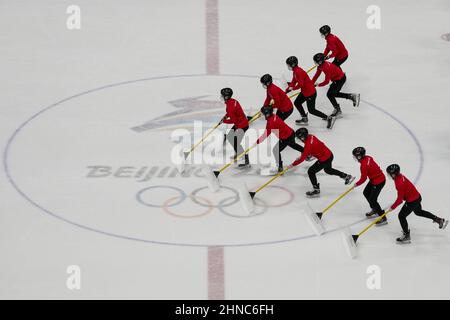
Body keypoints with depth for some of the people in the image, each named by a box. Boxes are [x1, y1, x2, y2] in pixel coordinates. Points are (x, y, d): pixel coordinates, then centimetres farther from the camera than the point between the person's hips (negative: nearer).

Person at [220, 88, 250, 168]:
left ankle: (246, 162, -14)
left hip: (242, 125, -11)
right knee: (229, 136, 24)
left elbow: (233, 120, -23)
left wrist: (224, 121, -7)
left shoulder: (231, 106, -27)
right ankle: (238, 153, 40)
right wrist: (226, 116, 8)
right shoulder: (232, 101, 3)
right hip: (238, 124, 11)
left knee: (236, 143, -14)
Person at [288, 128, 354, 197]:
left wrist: (293, 164, -17)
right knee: (328, 170, 35)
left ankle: (316, 190, 6)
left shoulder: (308, 144, -27)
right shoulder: (311, 137, -1)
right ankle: (347, 176, 46)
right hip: (329, 154, 9)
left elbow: (303, 158, -25)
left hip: (324, 159, -9)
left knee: (311, 171, 0)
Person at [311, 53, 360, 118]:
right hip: (336, 78, 10)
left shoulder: (326, 68, -32)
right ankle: (352, 96, 23)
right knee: (334, 93, 19)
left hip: (340, 79, -10)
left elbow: (326, 81, -29)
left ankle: (337, 110, 5)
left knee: (330, 94, -7)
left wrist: (318, 85, -18)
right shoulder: (320, 66, -3)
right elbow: (316, 75, 6)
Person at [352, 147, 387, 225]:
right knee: (366, 193, 22)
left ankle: (383, 218, 1)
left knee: (372, 200, -5)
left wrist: (356, 184, 0)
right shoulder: (368, 158, -2)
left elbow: (363, 179, -19)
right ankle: (375, 210, 37)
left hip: (379, 182, -10)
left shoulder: (363, 166, -28)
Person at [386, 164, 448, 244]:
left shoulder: (399, 183, -31)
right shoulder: (400, 176, -2)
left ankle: (406, 236, 5)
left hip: (412, 201, -10)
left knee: (401, 216, -3)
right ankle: (439, 220, 40)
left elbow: (400, 198, -25)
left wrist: (393, 206, -13)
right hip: (417, 197, 10)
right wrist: (399, 201, 19)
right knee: (418, 212, 32)